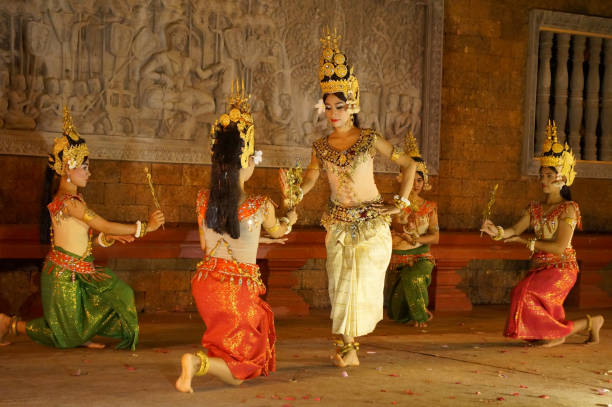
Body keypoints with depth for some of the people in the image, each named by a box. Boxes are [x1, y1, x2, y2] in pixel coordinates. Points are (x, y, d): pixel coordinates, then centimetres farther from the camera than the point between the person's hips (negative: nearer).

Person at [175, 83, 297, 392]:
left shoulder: (203, 200, -6)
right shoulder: (261, 206, -16)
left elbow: (206, 246, 8)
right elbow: (277, 231, 8)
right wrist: (290, 218, 31)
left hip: (206, 280, 6)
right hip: (238, 288, -6)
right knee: (239, 372, 5)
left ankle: (208, 357, 27)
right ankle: (198, 362, -24)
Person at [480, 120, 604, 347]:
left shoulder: (568, 209, -7)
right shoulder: (535, 209, 12)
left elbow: (560, 246, -16)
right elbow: (514, 230, 2)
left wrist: (526, 242, -13)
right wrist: (496, 231, -19)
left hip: (561, 269, -7)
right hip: (539, 267, 7)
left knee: (525, 294, -23)